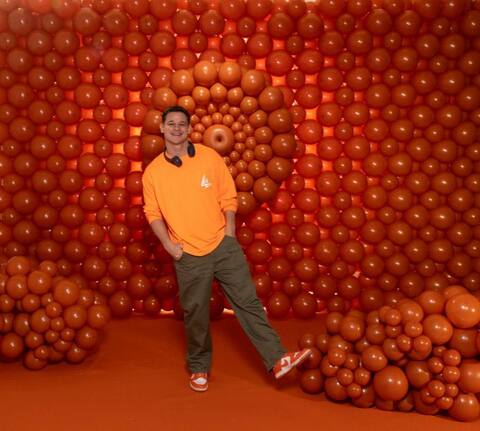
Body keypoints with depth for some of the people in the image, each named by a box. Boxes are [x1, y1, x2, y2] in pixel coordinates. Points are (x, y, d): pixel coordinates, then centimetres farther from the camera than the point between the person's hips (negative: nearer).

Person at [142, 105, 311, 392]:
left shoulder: (209, 156, -1)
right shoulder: (153, 172, 1)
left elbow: (228, 197, 3)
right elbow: (152, 212, 6)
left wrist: (229, 232, -4)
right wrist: (168, 244, -4)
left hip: (223, 245, 0)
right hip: (188, 254, 0)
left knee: (248, 302, -1)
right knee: (195, 313, 10)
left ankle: (277, 360, 3)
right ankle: (199, 367, 29)